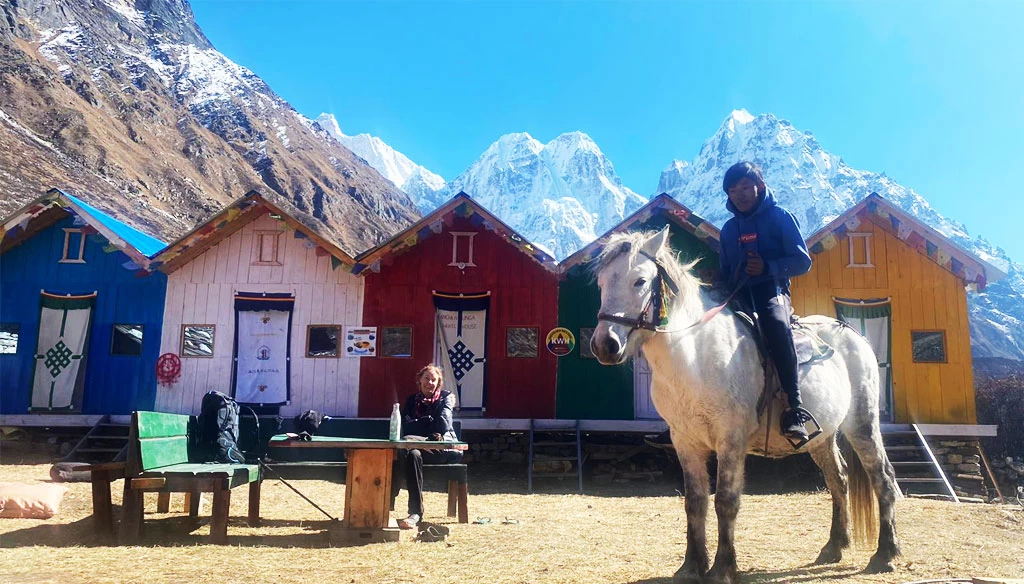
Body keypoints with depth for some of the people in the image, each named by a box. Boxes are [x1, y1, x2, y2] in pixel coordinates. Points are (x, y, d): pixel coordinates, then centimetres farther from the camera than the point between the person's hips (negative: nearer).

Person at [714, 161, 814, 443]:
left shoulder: (780, 216, 3)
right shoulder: (729, 228, 17)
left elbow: (802, 261, -2)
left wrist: (768, 267, -20)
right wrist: (718, 291, 0)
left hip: (771, 291, -5)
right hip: (737, 296, 6)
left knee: (777, 325, -37)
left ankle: (794, 409, -37)